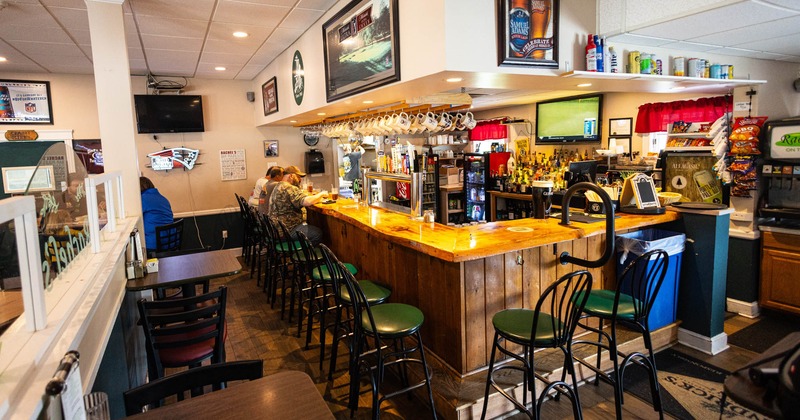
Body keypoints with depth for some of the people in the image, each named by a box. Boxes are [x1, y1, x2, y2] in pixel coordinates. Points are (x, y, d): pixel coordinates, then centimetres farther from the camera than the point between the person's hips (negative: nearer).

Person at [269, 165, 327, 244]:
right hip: (287, 231, -11)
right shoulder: (289, 188, -18)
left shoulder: (279, 187, 16)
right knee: (318, 233, -10)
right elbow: (307, 202, -30)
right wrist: (321, 194, -12)